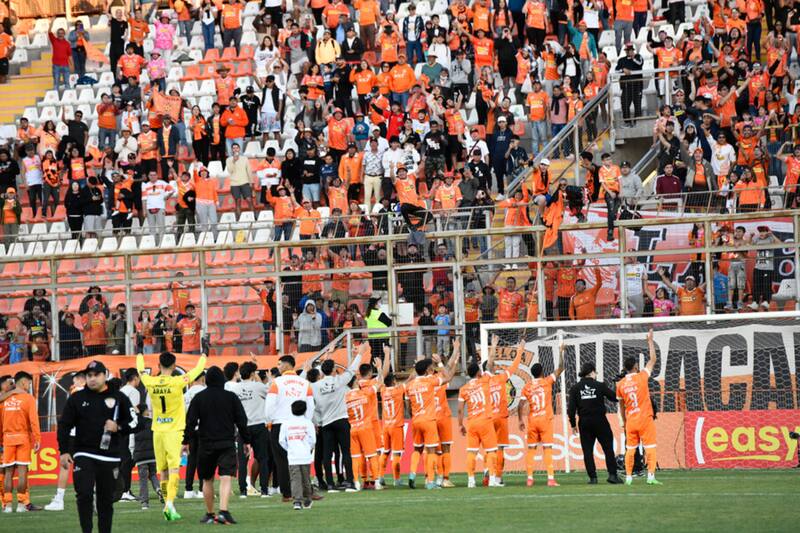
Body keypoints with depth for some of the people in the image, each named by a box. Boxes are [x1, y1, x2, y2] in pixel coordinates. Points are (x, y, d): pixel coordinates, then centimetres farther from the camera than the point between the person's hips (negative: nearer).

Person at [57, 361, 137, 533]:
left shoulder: (118, 398, 6)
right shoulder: (77, 399, 6)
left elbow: (134, 423, 8)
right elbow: (64, 426, 7)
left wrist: (118, 427, -11)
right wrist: (64, 451, -1)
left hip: (109, 457, 1)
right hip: (84, 455, -1)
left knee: (106, 499, 6)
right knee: (84, 494, -14)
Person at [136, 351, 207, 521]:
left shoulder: (150, 382, -2)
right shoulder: (177, 382, -11)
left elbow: (141, 371, 20)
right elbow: (197, 370, 3)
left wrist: (140, 358, 40)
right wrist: (203, 358, 23)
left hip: (158, 431, 4)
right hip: (174, 430, -4)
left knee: (163, 471, 12)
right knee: (174, 468, -9)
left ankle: (167, 504, 18)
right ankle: (170, 501, -25)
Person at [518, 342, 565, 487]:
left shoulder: (527, 387, 3)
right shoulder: (547, 382, -3)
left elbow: (521, 405, -1)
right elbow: (560, 368, 2)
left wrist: (521, 420, 7)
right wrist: (561, 352, 11)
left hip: (532, 421, 2)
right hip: (545, 420, -2)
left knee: (531, 449, 8)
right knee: (548, 448, -4)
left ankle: (529, 478, 5)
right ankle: (550, 478, -11)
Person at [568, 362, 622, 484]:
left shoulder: (575, 388, 1)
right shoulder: (600, 386, -4)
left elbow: (571, 408, -2)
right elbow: (614, 397, 2)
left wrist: (573, 424, 6)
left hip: (584, 423, 2)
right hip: (600, 421, -2)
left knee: (587, 450, 6)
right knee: (608, 448, 5)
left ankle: (592, 477, 1)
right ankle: (612, 475, -2)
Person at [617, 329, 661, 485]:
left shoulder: (620, 384, 2)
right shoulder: (641, 377, -8)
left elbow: (621, 405, 11)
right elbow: (653, 360, 1)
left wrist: (624, 421, 21)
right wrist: (650, 341, 10)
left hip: (630, 421, 4)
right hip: (645, 419, -4)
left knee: (630, 449, 8)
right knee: (650, 447, -1)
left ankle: (628, 477, 8)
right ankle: (651, 476, -8)